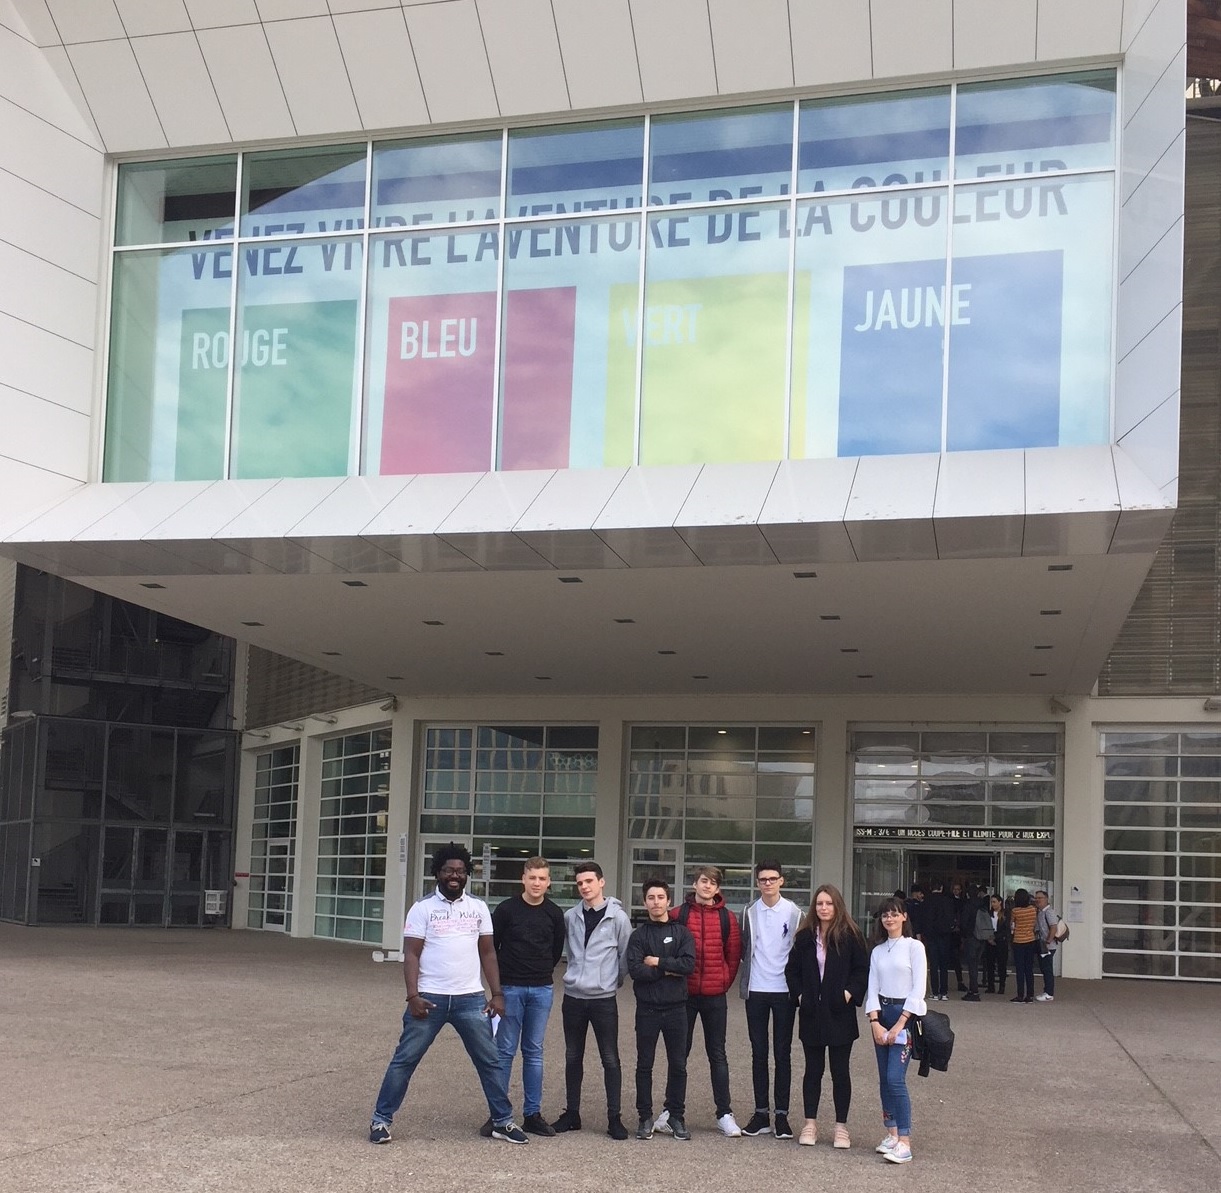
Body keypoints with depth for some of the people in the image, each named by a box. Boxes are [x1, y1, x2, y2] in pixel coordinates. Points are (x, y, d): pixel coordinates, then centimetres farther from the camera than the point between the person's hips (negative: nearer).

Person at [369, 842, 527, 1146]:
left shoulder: (478, 908, 8)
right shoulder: (423, 908, -1)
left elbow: (487, 952, 11)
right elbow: (411, 955, -4)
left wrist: (497, 993, 3)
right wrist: (413, 996, -14)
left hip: (470, 998, 3)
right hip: (430, 998, -3)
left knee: (490, 1060, 6)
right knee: (404, 1059, 1)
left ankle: (503, 1122, 17)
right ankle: (381, 1120, 11)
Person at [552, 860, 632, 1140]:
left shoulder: (617, 917, -7)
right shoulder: (570, 917, 2)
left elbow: (626, 956, 0)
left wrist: (613, 980, 5)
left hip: (603, 999, -3)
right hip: (573, 996, 3)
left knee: (610, 1059, 0)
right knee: (573, 1057, 11)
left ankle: (614, 1117, 6)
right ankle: (572, 1113, 20)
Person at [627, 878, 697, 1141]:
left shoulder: (682, 933, 5)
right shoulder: (638, 936, 3)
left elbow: (689, 965, -11)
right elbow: (635, 970, -11)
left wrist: (657, 962, -11)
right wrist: (669, 970, -11)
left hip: (676, 1008, 0)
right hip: (647, 1009, 0)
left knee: (678, 1065, 6)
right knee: (644, 1065, 5)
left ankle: (676, 1116, 17)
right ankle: (645, 1117, 13)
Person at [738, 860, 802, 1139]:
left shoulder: (793, 912, -1)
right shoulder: (750, 912, 4)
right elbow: (743, 948, 10)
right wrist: (750, 970, 0)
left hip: (784, 990, -2)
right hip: (756, 990, 2)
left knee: (782, 1054, 2)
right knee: (759, 1053, 6)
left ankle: (782, 1115, 7)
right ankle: (761, 1113, 13)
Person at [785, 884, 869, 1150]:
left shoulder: (849, 936, -4)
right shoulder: (805, 937, 4)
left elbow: (862, 969, -2)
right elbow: (792, 969, 11)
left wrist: (850, 993, -12)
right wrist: (799, 993, 0)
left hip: (840, 1014, -2)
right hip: (812, 1013, 2)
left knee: (840, 1071, 4)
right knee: (813, 1070, 10)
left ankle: (841, 1127, 11)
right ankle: (810, 1123, 16)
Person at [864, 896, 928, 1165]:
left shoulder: (914, 947, -5)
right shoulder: (877, 951, 11)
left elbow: (918, 990, -9)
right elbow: (872, 988, 7)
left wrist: (899, 1025, -13)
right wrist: (875, 1023, -6)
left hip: (905, 1014, -6)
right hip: (881, 1014, 6)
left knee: (895, 1078, -14)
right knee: (884, 1079, 7)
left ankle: (904, 1143, -14)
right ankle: (891, 1134, 15)